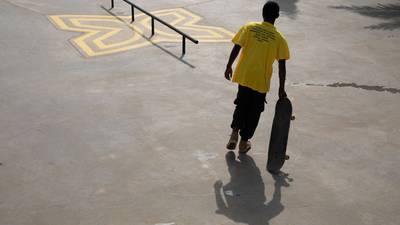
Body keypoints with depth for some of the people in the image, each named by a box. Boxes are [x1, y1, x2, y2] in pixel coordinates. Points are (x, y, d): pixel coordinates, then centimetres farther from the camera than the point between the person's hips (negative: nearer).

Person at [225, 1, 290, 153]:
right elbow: (282, 66, -6)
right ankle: (244, 142, 20)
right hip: (261, 81, -1)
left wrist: (229, 66, 3)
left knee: (241, 105, 22)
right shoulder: (279, 39, -5)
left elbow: (236, 48, -8)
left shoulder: (249, 27, -4)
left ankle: (235, 132, 5)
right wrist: (281, 89, 1)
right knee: (253, 112, 14)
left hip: (244, 76, 1)